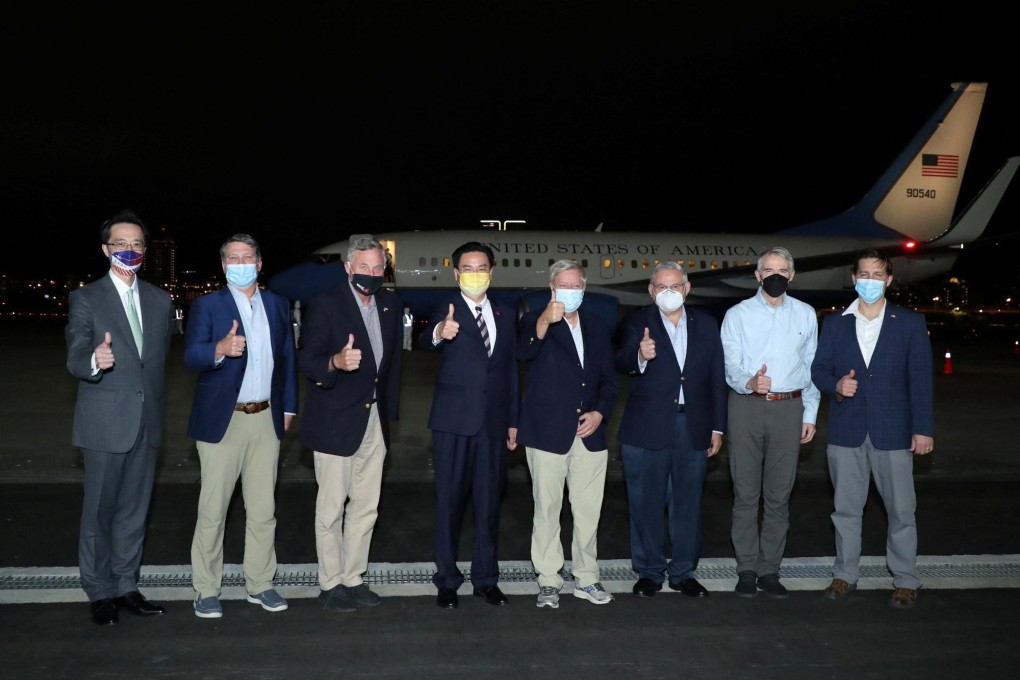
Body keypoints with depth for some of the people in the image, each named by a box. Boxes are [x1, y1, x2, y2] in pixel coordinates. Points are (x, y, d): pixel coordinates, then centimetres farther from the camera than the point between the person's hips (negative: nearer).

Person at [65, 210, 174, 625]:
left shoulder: (160, 301, 10)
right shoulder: (86, 299, -5)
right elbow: (75, 358, -17)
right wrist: (94, 361, -39)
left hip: (147, 422, 4)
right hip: (105, 423, -4)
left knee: (134, 511, 12)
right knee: (99, 512, 5)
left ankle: (125, 586, 24)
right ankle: (100, 593, 19)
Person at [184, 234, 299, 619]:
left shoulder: (278, 305, 11)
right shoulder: (207, 305, -1)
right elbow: (191, 356, -14)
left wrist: (289, 407, 11)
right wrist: (220, 349, -35)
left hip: (267, 420, 3)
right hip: (222, 419, -3)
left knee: (263, 509, 9)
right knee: (212, 510, 3)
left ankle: (260, 584, 22)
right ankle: (206, 590, 16)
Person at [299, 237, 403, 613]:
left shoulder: (391, 304, 6)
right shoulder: (325, 304, -11)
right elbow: (307, 359, -17)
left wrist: (391, 408, 14)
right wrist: (336, 362, -38)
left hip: (375, 420, 6)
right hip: (336, 422, -6)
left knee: (366, 506, 13)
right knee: (331, 507, 3)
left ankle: (353, 579, 26)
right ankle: (331, 584, 18)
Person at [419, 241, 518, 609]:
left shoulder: (506, 315, 11)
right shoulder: (446, 310, -3)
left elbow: (511, 370, 13)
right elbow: (425, 340, -25)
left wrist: (513, 421, 10)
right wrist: (439, 333, -49)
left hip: (493, 423, 4)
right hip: (454, 421, -3)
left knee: (489, 502, 11)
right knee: (450, 500, 5)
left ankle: (486, 578, 24)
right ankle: (447, 580, 18)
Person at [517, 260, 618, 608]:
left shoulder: (597, 328, 14)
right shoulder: (536, 321, -1)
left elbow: (608, 379, 15)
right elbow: (524, 353, -24)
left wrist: (600, 412, -2)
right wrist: (544, 322, -41)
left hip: (590, 433, 4)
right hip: (548, 432, -4)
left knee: (588, 511, 9)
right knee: (547, 509, 4)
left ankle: (586, 579, 22)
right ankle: (548, 581, 15)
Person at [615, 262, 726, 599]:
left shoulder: (706, 325, 8)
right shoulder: (637, 322, -2)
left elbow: (716, 379, 9)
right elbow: (621, 362, -20)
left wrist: (717, 427, 5)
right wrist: (639, 356, -43)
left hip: (693, 427, 3)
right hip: (647, 428, -2)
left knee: (688, 502, 12)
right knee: (646, 503, 7)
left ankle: (683, 571, 26)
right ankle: (649, 571, 22)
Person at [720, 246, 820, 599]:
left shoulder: (805, 314, 10)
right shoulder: (737, 314, 2)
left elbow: (811, 367, 13)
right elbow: (730, 367, -4)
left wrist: (810, 415, 10)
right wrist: (749, 382, -26)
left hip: (789, 408, 2)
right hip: (747, 407, -2)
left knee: (779, 495, 6)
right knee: (746, 494, 2)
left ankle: (769, 570, 17)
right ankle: (747, 569, 12)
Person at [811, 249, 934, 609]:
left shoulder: (910, 322, 2)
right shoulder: (834, 323, 8)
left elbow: (920, 379, -1)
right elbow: (819, 368, 9)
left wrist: (923, 428, -6)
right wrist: (835, 385, -13)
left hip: (893, 430, -2)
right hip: (846, 430, 2)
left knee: (901, 509, 4)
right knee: (846, 508, 10)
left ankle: (906, 580, 19)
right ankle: (845, 575, 23)